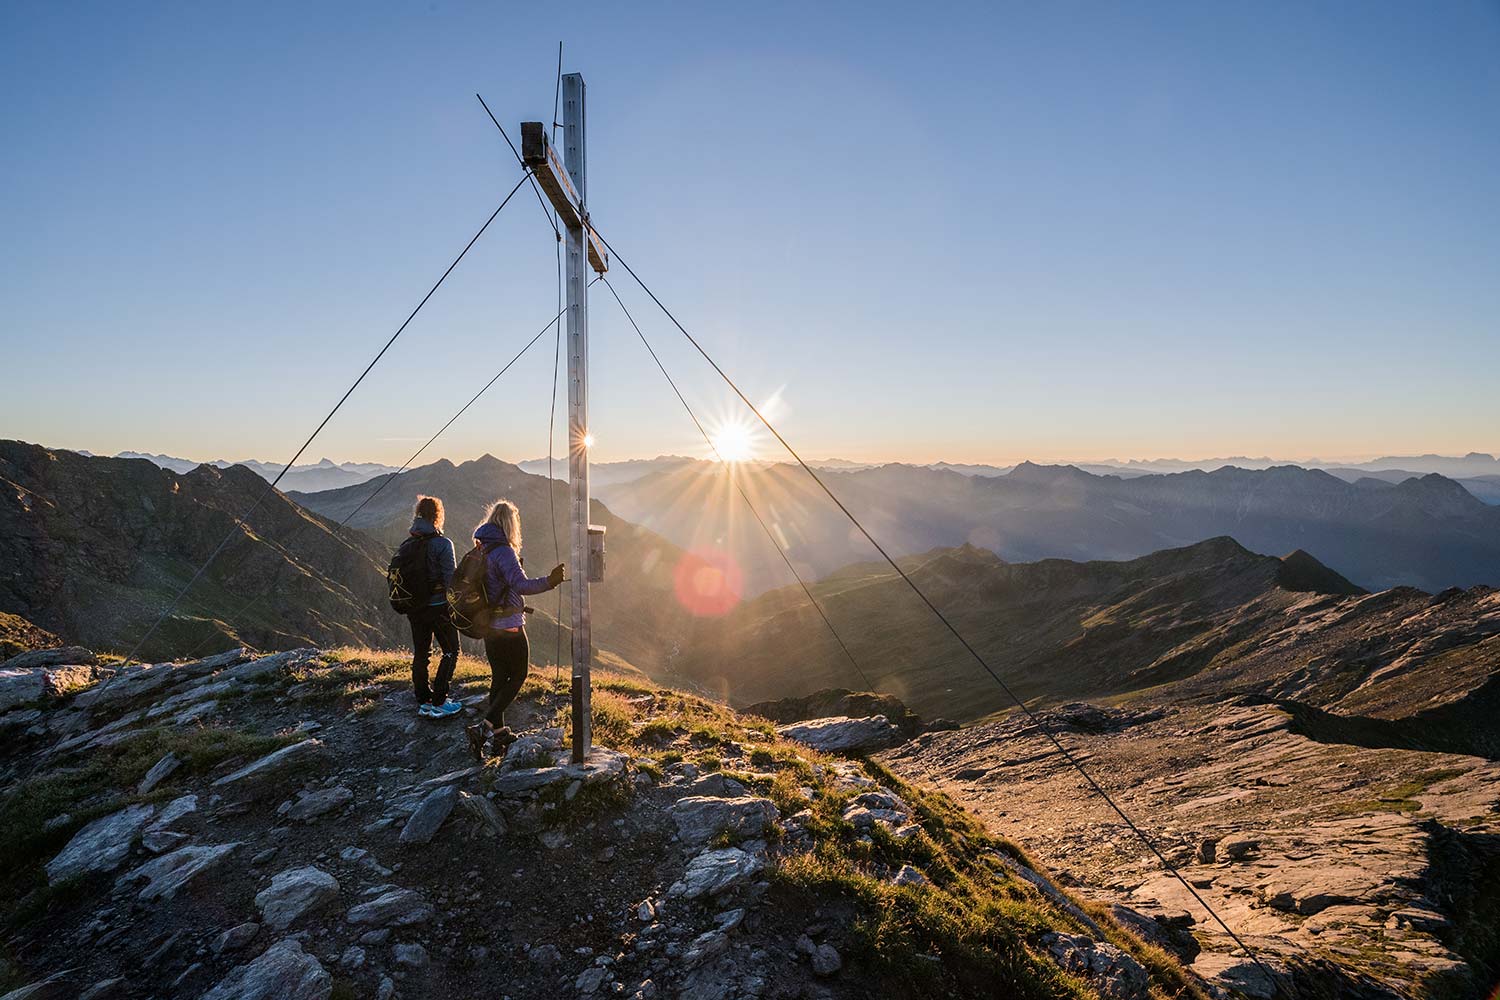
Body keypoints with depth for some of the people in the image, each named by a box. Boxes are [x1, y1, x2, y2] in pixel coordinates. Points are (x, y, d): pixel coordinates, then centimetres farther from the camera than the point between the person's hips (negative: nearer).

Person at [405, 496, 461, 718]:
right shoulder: (442, 543, -16)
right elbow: (450, 579, -17)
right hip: (438, 607, -6)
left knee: (420, 653, 15)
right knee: (451, 651, 7)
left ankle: (423, 702, 21)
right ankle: (438, 702, 3)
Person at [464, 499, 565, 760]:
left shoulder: (480, 550, 7)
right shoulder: (504, 551, -19)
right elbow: (521, 585, -30)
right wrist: (550, 582, -36)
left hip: (488, 625, 8)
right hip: (509, 627, -8)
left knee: (499, 677, 16)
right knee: (518, 677, 4)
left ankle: (498, 732, 22)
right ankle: (483, 727, -5)